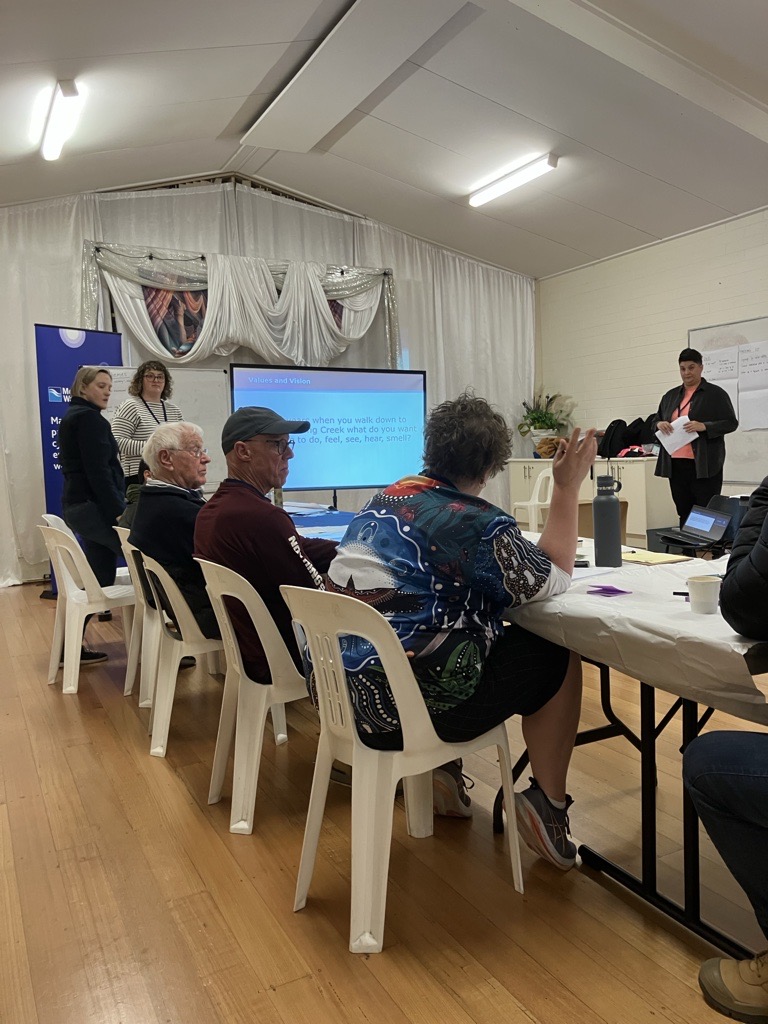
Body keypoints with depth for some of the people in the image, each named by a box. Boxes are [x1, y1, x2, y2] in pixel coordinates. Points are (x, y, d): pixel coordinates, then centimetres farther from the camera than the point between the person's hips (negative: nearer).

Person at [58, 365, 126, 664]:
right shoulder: (89, 417, -11)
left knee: (100, 577, 12)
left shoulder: (71, 417, 20)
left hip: (77, 504, 11)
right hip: (93, 504, -10)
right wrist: (119, 512, -21)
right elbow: (98, 472, -19)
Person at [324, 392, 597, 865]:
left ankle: (443, 770, 30)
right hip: (410, 704, -8)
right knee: (558, 658, 11)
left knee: (505, 639, 31)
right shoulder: (476, 522, -15)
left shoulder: (384, 500, 8)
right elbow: (553, 580, -2)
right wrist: (568, 488, 0)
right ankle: (547, 805, 18)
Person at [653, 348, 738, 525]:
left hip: (704, 465, -5)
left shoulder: (715, 394, 1)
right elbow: (656, 421, 21)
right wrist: (659, 424, -3)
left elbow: (731, 423, -3)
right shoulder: (670, 396, 16)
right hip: (676, 464, 5)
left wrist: (704, 426, -18)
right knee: (684, 513, 9)